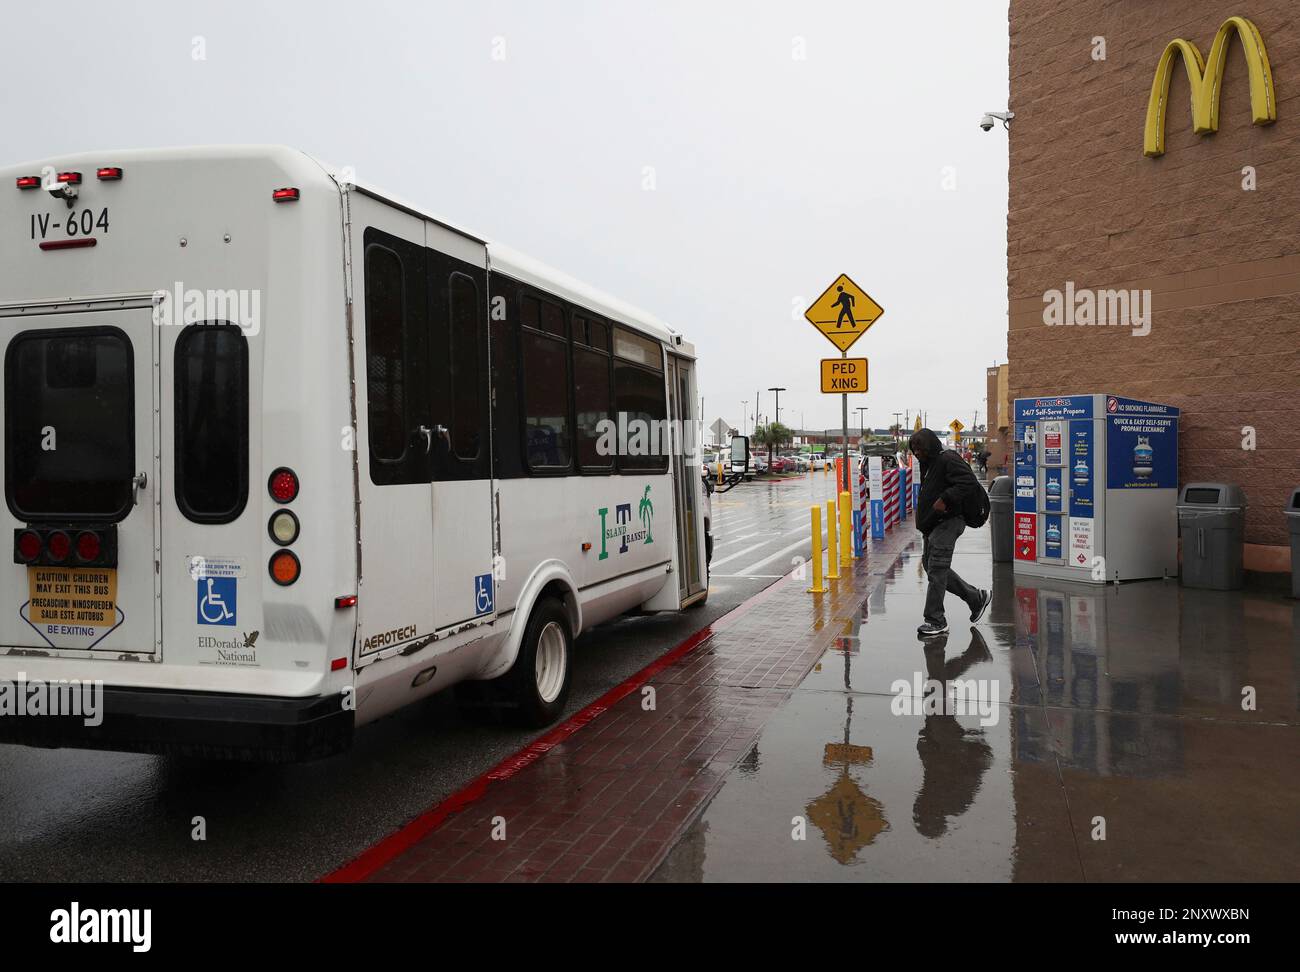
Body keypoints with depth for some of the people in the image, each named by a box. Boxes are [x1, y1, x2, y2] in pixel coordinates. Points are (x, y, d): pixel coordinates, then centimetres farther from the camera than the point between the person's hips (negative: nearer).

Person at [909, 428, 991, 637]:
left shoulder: (948, 460, -14)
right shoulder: (928, 464, 18)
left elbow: (970, 483, -24)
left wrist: (946, 499, -26)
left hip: (948, 522, -11)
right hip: (933, 524, 11)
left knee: (936, 569, -10)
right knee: (930, 565, 14)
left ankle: (935, 620, -3)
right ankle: (976, 598, 25)